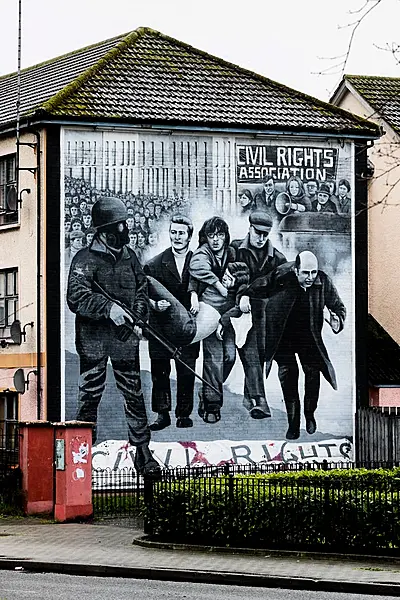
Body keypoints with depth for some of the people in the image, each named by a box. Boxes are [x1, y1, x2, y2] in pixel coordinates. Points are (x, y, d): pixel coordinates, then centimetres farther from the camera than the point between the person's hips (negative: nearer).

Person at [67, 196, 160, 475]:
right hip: (93, 339, -4)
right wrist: (108, 308, -25)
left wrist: (139, 319, 4)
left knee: (134, 395, 5)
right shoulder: (86, 259, -5)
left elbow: (141, 291, 21)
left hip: (125, 338, 4)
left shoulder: (129, 256, 11)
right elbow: (76, 298, -14)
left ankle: (143, 452, 12)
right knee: (90, 396, 1)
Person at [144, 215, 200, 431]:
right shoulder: (156, 263, 1)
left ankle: (184, 413, 12)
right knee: (159, 372, 1)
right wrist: (155, 305, -18)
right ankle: (162, 414, 9)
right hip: (161, 324, 0)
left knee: (187, 372, 1)